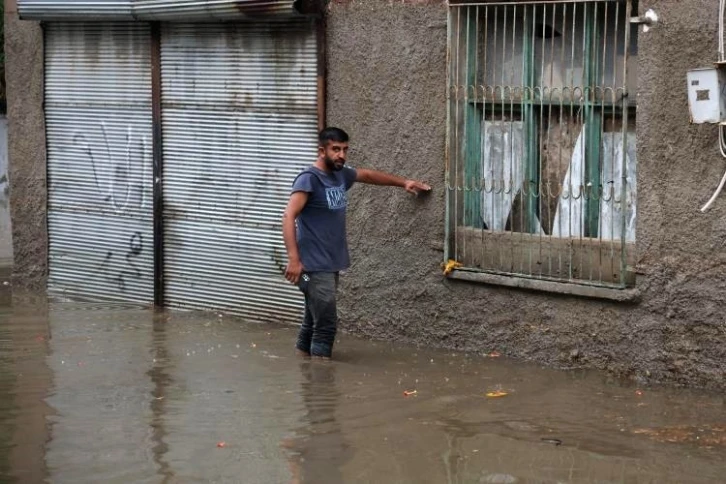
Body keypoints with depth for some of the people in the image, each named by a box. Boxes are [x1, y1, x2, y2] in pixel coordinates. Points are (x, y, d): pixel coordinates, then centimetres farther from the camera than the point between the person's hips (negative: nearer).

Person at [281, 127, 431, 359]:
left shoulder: (341, 174, 11)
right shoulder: (309, 179, -14)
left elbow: (369, 175, 32)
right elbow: (289, 217, -21)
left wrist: (403, 182, 37)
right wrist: (293, 258, -29)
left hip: (331, 265, 8)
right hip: (314, 267, -8)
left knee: (313, 322, 13)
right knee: (327, 324, -10)